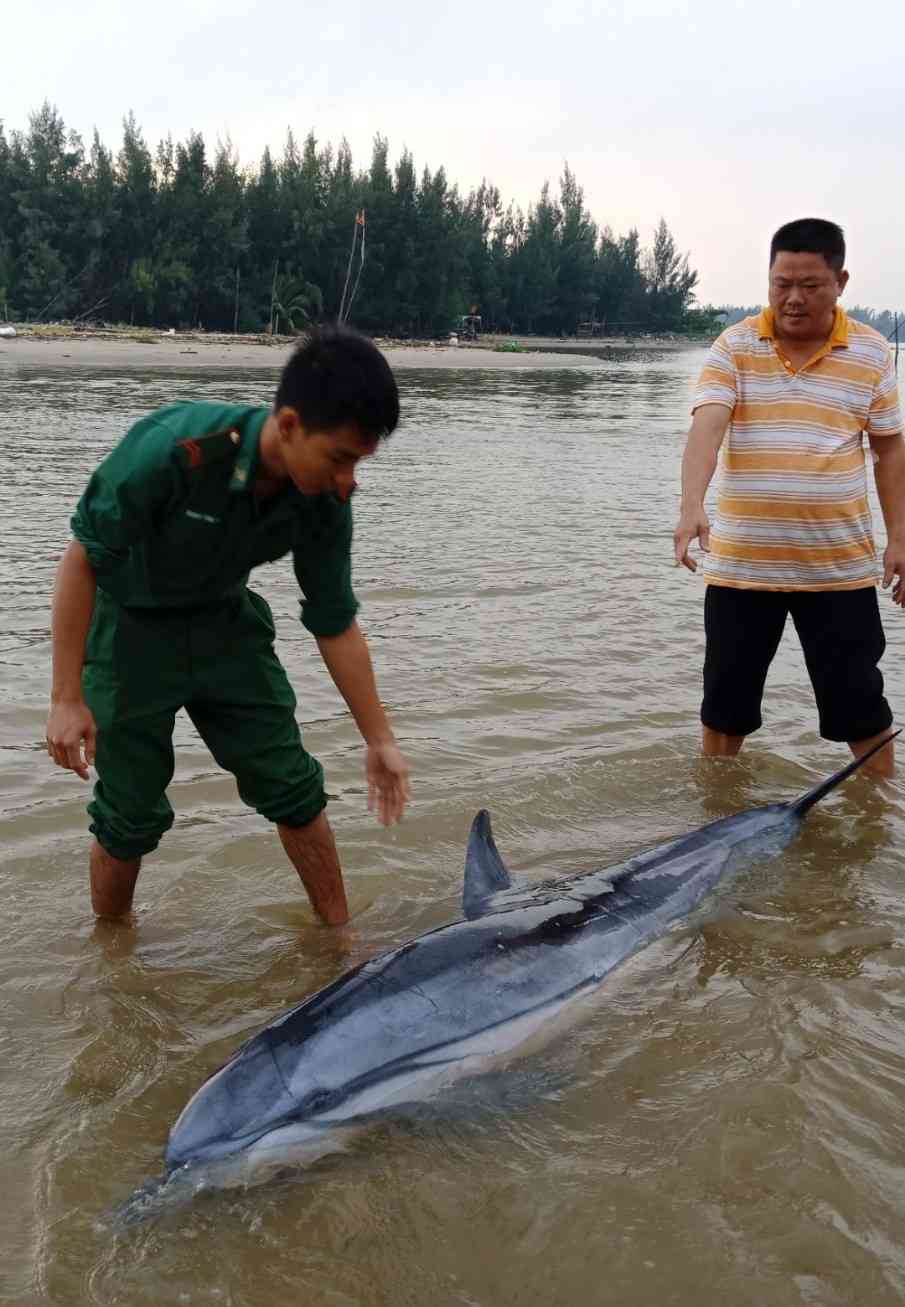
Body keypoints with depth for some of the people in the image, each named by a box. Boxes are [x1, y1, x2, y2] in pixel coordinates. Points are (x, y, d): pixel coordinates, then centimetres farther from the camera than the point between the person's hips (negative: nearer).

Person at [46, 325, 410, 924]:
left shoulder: (325, 499, -18)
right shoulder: (171, 450, -35)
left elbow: (336, 625, -6)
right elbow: (82, 559, -23)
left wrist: (380, 739, -2)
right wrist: (67, 699, -21)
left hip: (223, 623, 4)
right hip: (130, 628, -4)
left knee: (293, 786, 5)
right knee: (132, 813, 1)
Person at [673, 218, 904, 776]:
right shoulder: (735, 346, -3)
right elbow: (706, 429, -17)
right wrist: (692, 507, -33)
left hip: (840, 564, 0)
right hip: (740, 562, 0)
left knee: (860, 703, 6)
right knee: (726, 699, 11)